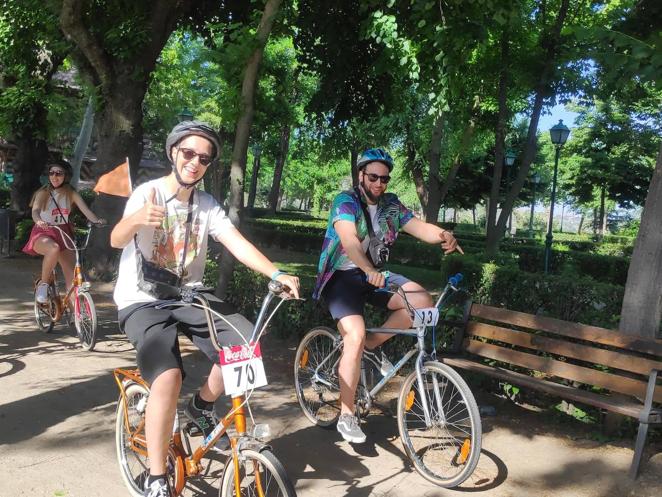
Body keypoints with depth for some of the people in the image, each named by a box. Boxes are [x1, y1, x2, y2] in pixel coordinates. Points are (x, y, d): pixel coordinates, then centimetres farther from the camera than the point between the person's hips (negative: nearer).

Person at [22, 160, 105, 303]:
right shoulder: (43, 193, -7)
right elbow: (35, 211, -24)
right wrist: (39, 221, -48)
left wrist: (97, 220, -37)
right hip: (43, 234, -3)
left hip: (63, 235, 3)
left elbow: (86, 210, -16)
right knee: (54, 249, -38)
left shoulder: (71, 194, -1)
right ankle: (43, 284, -16)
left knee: (72, 276, -7)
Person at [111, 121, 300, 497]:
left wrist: (276, 274, -28)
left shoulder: (207, 204, 2)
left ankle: (202, 407, 11)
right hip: (143, 301, -4)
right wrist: (136, 219, -51)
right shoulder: (148, 192, -11)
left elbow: (237, 243, -11)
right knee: (169, 376, -29)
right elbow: (116, 240, -27)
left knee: (247, 345, -18)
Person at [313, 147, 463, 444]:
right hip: (343, 276, -5)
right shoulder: (345, 202, -15)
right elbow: (348, 238, -32)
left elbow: (418, 227, -11)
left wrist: (444, 236, -34)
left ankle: (374, 344, 7)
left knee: (423, 301, -15)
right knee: (355, 337, -23)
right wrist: (369, 270, -50)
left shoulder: (391, 205, 2)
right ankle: (346, 416, -9)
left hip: (375, 275, 6)